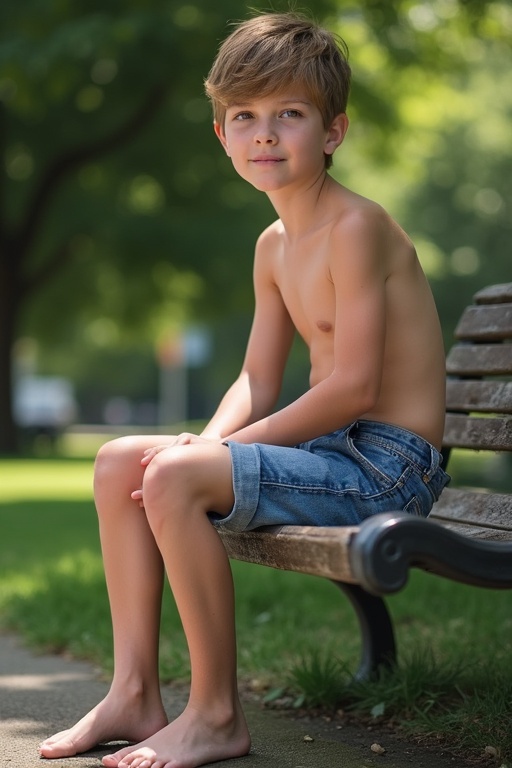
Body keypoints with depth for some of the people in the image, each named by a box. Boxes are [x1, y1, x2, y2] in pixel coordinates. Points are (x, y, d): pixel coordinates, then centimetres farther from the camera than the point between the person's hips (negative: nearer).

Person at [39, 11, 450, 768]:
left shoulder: (356, 226, -16)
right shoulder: (275, 247, 12)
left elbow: (353, 386, -21)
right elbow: (257, 382, 13)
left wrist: (215, 450, -17)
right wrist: (207, 441, -9)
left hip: (389, 463, -9)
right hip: (330, 448, 9)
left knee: (174, 478, -26)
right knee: (120, 461, 6)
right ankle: (135, 692, 7)